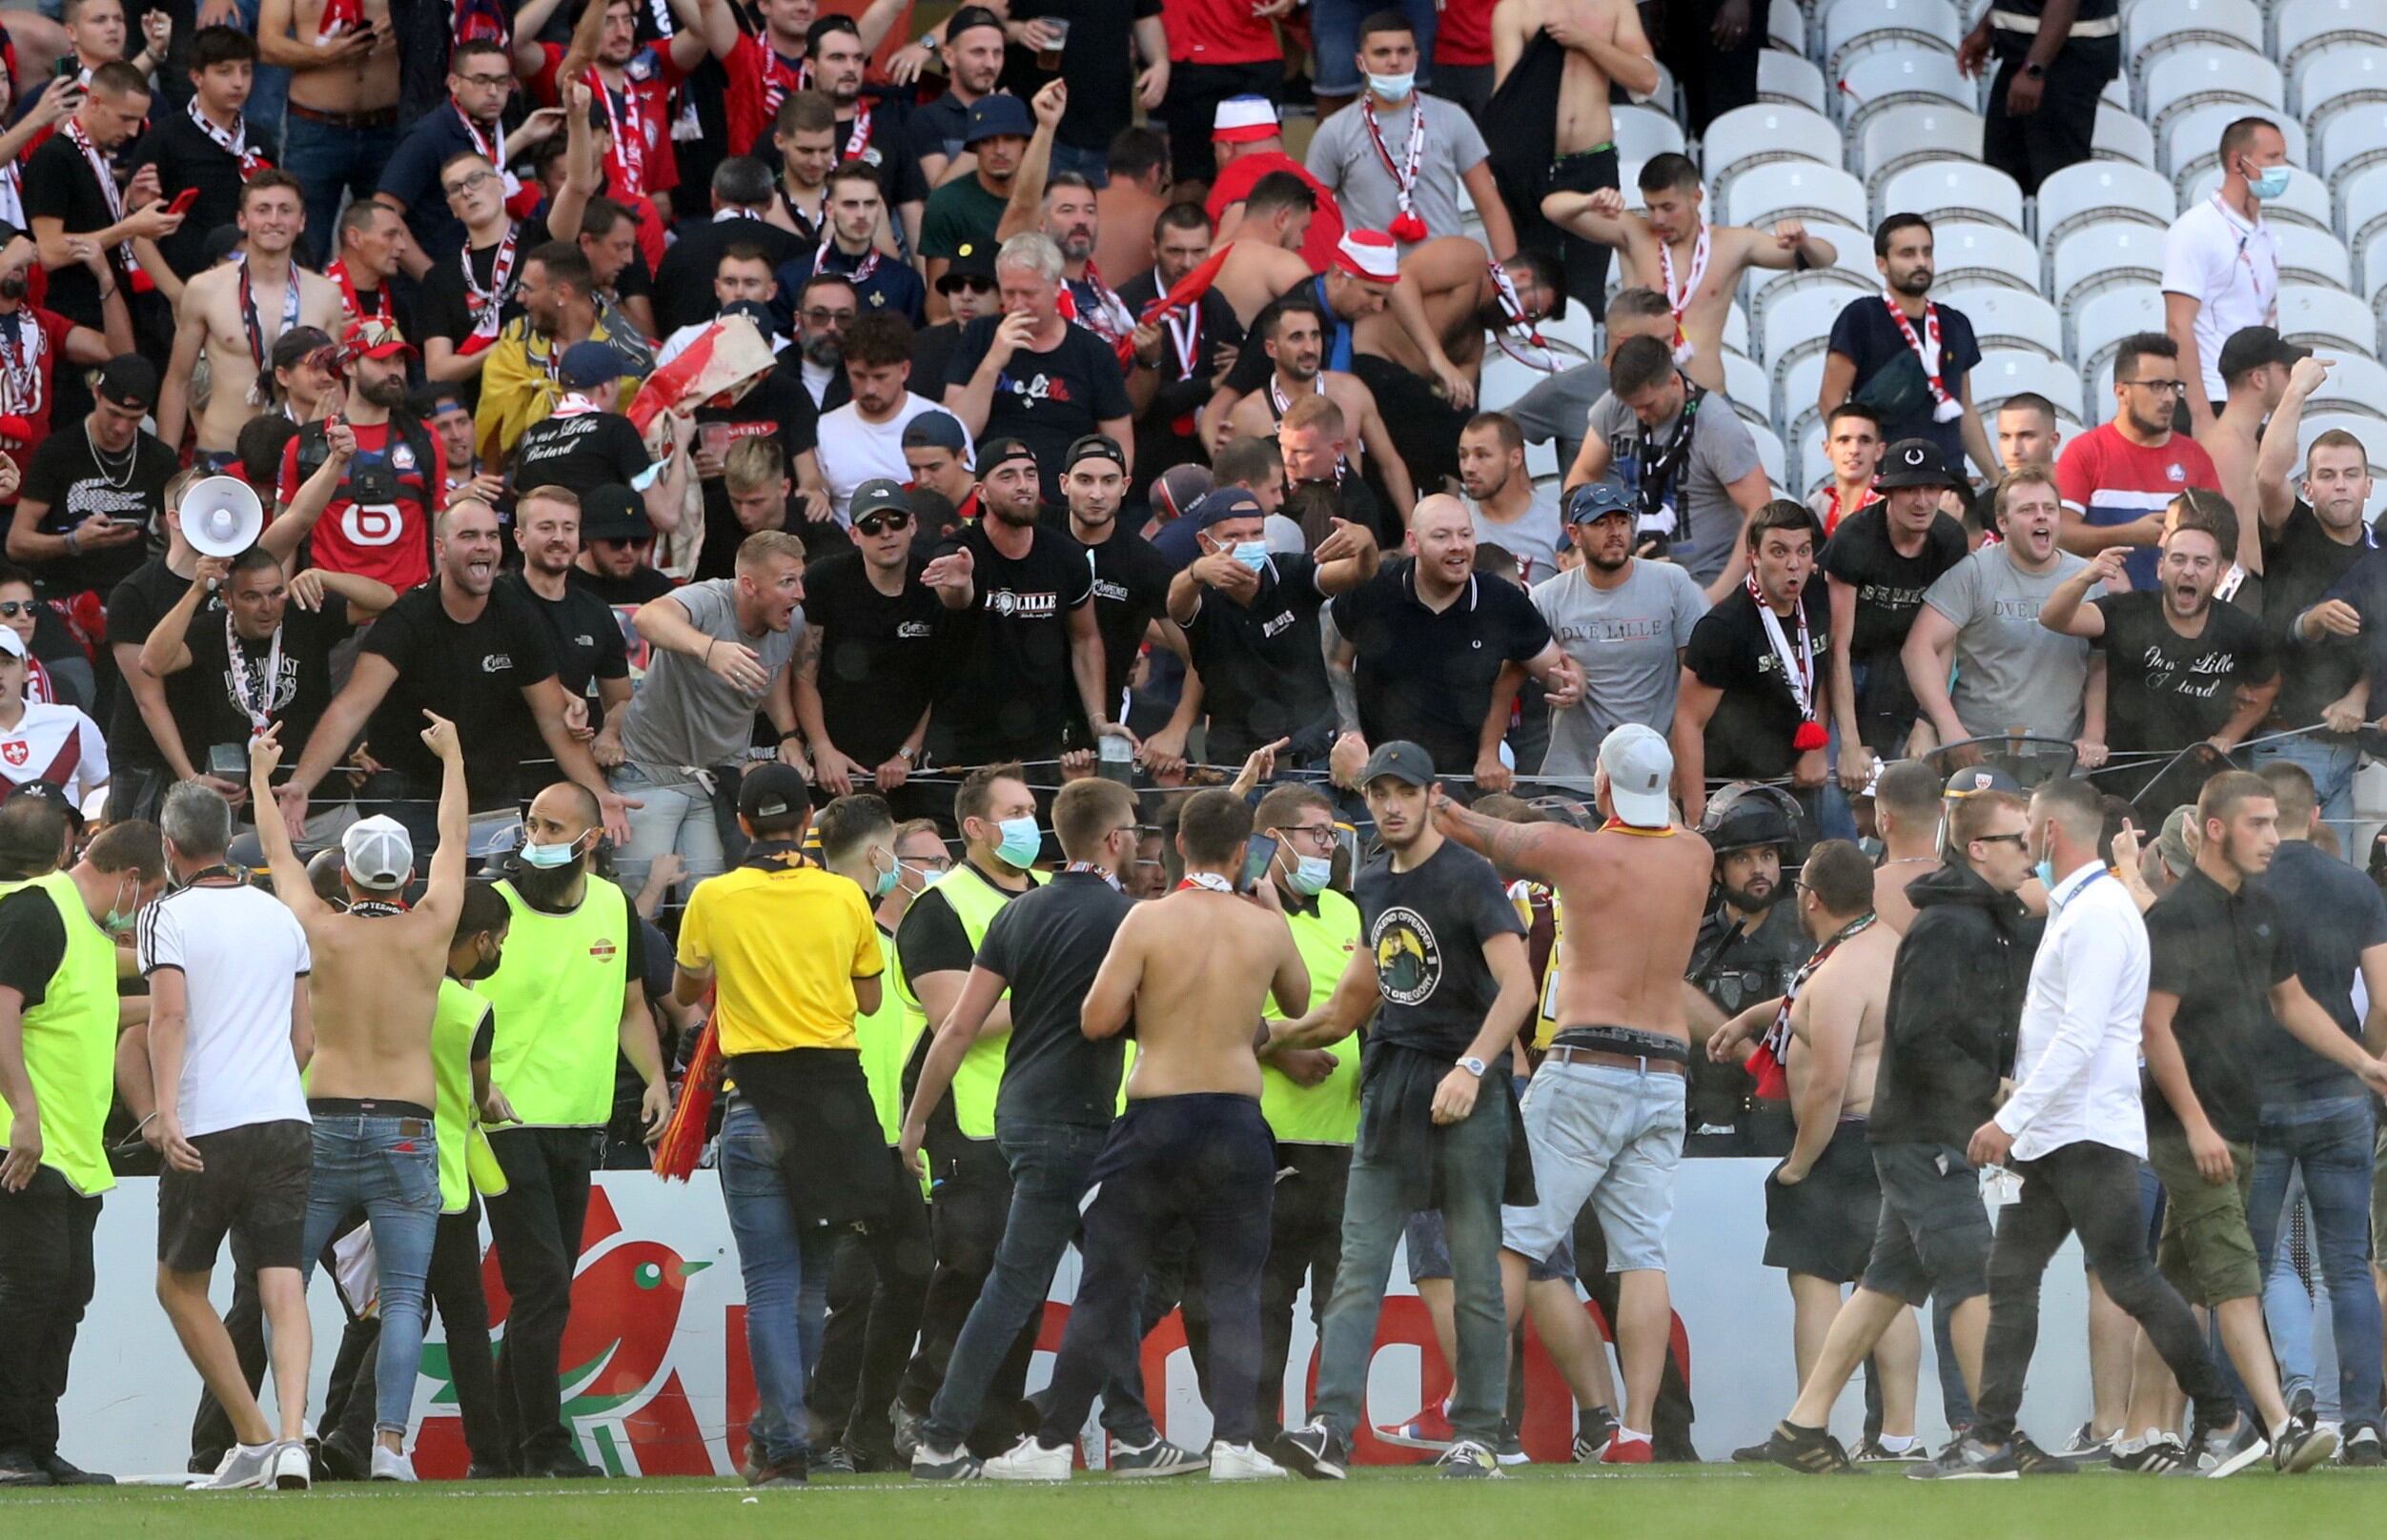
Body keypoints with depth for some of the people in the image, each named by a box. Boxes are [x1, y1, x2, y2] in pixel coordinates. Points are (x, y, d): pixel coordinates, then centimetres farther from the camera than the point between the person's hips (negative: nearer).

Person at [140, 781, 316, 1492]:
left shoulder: (169, 915, -2)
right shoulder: (280, 916, 15)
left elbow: (170, 1013, -16)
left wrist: (167, 1109, -24)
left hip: (206, 1131, -4)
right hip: (286, 1122, 4)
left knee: (178, 1284, 13)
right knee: (285, 1291, -2)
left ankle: (254, 1437, 9)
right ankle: (291, 1438, -21)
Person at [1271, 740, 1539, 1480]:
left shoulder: (1468, 878, -9)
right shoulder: (1374, 884, 15)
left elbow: (1518, 986, -19)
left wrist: (1471, 1068, -29)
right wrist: (1284, 1032, 34)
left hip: (1464, 1092, -7)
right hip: (1389, 1087, 7)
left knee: (1474, 1271, 0)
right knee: (1358, 1266, -5)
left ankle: (1478, 1434, 6)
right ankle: (1331, 1428, -14)